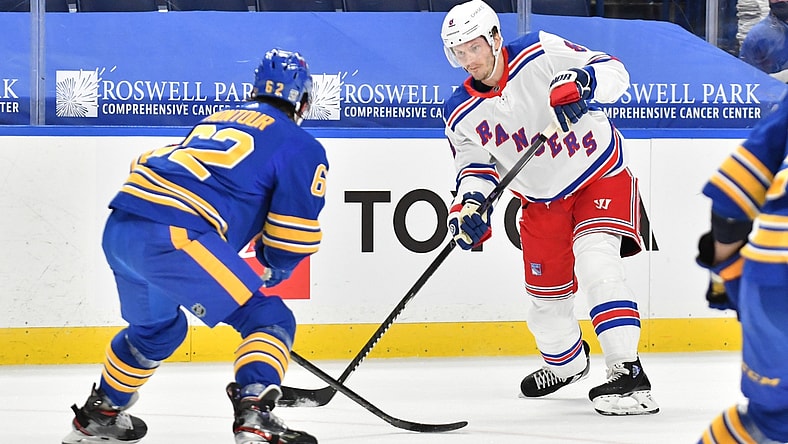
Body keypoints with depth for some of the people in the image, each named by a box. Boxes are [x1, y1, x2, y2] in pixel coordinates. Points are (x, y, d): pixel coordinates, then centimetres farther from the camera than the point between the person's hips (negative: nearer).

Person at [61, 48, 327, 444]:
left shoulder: (216, 120, 30)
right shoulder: (300, 146, 8)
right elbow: (295, 227, 3)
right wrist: (275, 269, 22)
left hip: (118, 229, 8)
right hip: (171, 236, -8)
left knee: (157, 326, 33)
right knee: (269, 318, 0)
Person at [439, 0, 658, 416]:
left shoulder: (539, 54, -21)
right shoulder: (461, 113, -8)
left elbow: (613, 71, -21)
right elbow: (476, 164, 1)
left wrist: (581, 82, -42)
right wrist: (469, 205, -20)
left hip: (600, 172, -5)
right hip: (542, 199, 5)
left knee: (595, 263, -26)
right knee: (546, 294, 11)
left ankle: (628, 374, -28)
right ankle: (567, 361, 44)